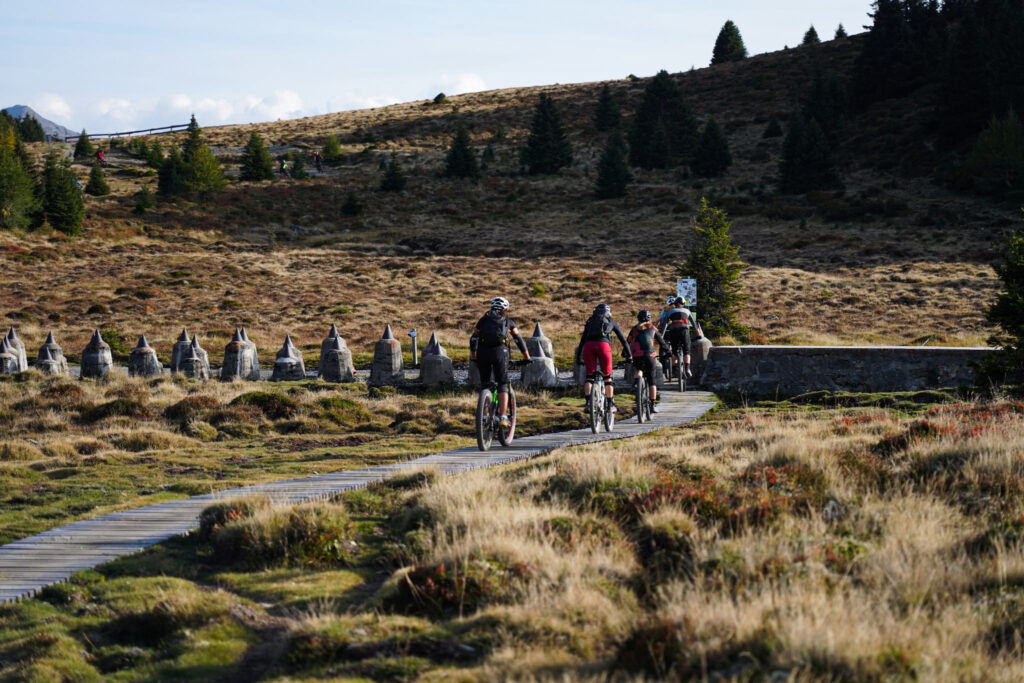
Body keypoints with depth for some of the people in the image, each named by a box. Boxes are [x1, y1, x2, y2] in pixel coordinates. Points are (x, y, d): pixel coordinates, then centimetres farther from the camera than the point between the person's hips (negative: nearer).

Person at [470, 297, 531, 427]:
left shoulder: (483, 320, 22)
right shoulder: (508, 321, 19)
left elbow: (473, 339, 17)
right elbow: (519, 340, 20)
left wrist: (473, 357, 26)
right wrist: (527, 358, 27)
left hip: (483, 353, 1)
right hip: (500, 352, -1)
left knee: (484, 384, 15)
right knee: (502, 385, 6)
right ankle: (502, 417, -7)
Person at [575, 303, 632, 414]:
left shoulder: (590, 321, 29)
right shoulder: (611, 322, 25)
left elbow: (582, 340, 27)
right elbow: (623, 339, 26)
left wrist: (578, 358, 30)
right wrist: (629, 355, 33)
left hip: (588, 346, 2)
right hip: (603, 345, -2)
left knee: (589, 376, 7)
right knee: (607, 376, 10)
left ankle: (588, 403, -9)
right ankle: (610, 405, 11)